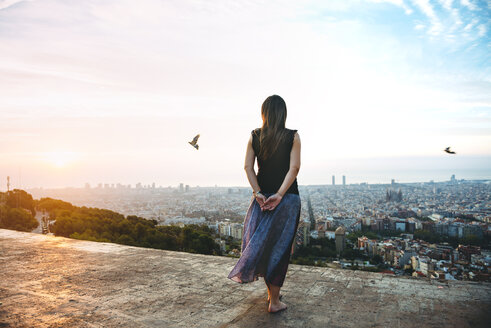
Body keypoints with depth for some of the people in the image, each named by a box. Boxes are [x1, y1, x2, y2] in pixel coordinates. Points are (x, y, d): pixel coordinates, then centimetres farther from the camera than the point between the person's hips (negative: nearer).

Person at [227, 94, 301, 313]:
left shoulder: (254, 136, 1)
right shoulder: (292, 136, -5)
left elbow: (248, 167, -5)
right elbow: (294, 168, -14)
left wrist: (258, 193, -8)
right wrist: (279, 195, -16)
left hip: (262, 196, 3)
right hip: (287, 197, -2)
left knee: (261, 242, 17)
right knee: (279, 247, 6)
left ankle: (271, 292, 30)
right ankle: (274, 301, 14)